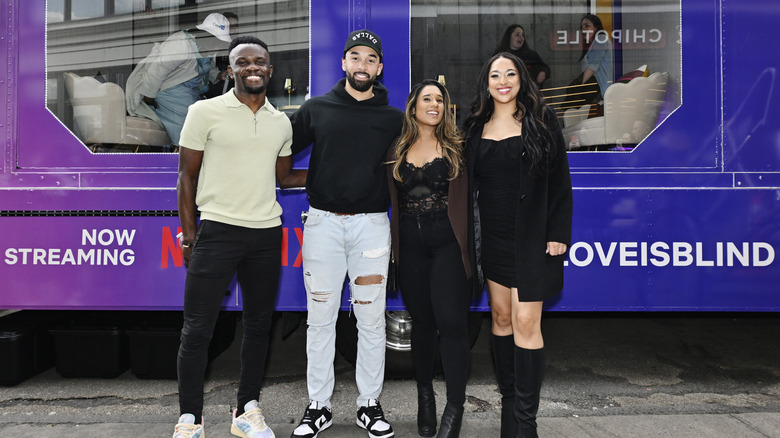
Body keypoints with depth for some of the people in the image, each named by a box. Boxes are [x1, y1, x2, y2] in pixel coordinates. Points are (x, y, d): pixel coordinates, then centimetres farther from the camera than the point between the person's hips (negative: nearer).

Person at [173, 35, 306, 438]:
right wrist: (189, 235, -5)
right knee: (197, 329, -1)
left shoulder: (281, 122, 11)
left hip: (267, 234, 5)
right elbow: (187, 176, 0)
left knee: (258, 325, 11)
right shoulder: (205, 111, -1)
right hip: (218, 230, -4)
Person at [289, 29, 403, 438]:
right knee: (320, 318, 5)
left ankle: (369, 404, 19)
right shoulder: (316, 108, 7)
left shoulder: (393, 119, 8)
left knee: (371, 319, 5)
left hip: (371, 224, 0)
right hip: (323, 221, 0)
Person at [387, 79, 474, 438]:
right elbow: (392, 199, 12)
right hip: (411, 244, 3)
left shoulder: (457, 146, 4)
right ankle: (425, 398, 28)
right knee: (421, 321, 12)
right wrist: (390, 242, 3)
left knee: (450, 321, -7)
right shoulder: (398, 150, 10)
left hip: (448, 243, -2)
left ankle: (455, 408, 5)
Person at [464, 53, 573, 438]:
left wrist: (558, 233, -8)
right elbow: (469, 182, 11)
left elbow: (560, 181, -1)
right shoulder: (477, 127, 10)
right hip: (491, 236, 4)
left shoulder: (541, 120, 1)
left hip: (531, 236, -4)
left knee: (526, 322, -7)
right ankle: (508, 398, 24)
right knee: (500, 315, 10)